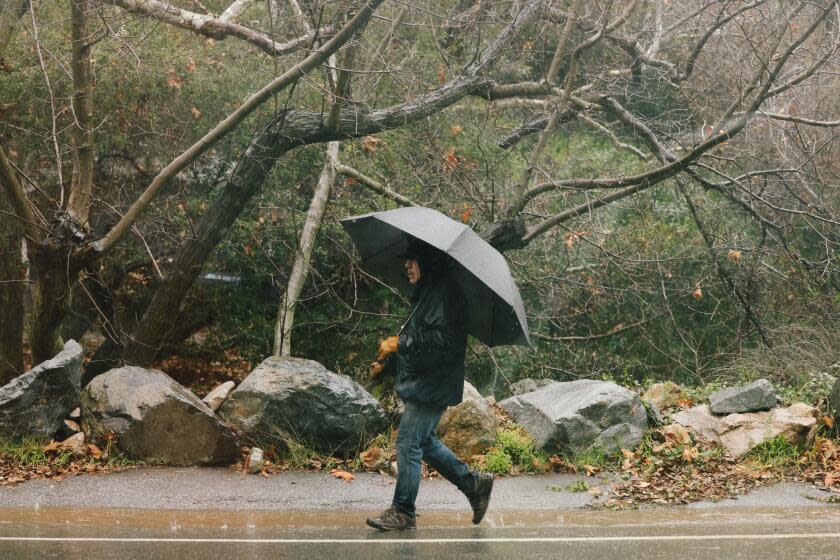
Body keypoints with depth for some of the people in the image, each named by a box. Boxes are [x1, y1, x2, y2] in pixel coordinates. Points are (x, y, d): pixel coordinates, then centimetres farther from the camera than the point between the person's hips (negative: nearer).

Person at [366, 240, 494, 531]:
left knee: (408, 444, -8)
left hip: (432, 386, -10)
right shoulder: (426, 293, 17)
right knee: (425, 442, 17)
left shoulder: (444, 294, -16)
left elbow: (440, 340, -26)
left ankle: (403, 511, -1)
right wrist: (385, 364, 18)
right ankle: (473, 483, 26)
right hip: (419, 383, 10)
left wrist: (400, 344, -22)